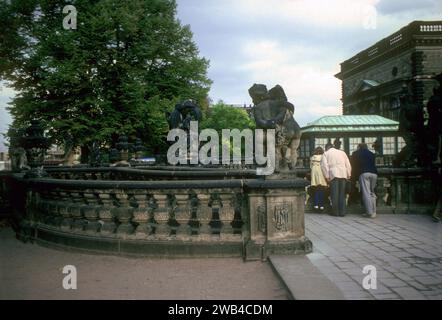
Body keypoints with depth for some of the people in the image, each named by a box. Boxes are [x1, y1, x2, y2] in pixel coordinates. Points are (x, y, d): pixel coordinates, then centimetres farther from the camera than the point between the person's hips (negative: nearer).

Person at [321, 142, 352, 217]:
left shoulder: (326, 153, 11)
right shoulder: (342, 152, 20)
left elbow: (324, 165, -1)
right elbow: (348, 164, 14)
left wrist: (327, 176, -1)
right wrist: (349, 174, 13)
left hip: (333, 174, -3)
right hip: (343, 174, 3)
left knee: (335, 194, -1)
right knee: (342, 194, 5)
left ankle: (335, 212, -1)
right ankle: (342, 212, 3)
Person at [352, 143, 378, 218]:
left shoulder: (356, 153, 13)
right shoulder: (371, 153, 23)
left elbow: (355, 165, 14)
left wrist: (355, 176, 24)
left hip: (364, 173, -4)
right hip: (374, 173, 4)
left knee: (366, 193, -7)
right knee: (372, 193, 11)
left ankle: (369, 212, -13)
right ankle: (373, 212, 6)